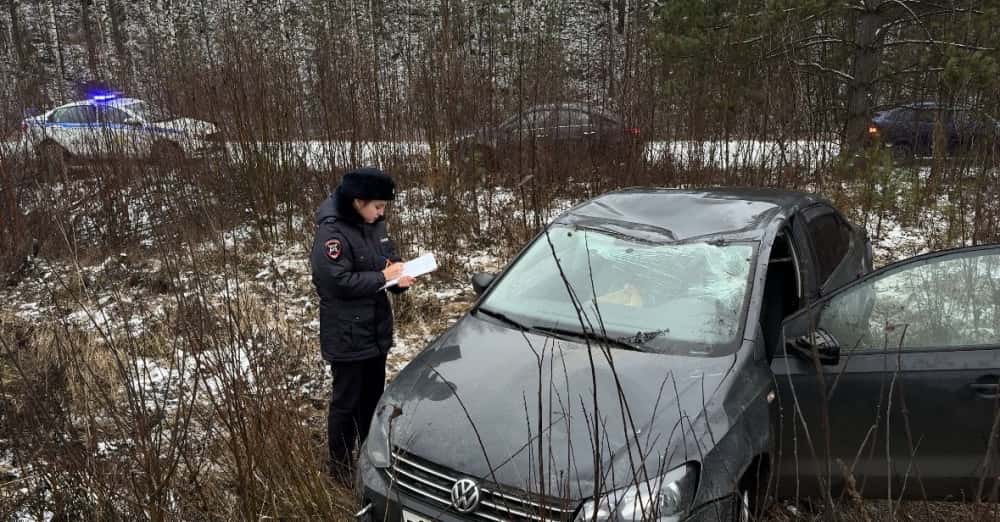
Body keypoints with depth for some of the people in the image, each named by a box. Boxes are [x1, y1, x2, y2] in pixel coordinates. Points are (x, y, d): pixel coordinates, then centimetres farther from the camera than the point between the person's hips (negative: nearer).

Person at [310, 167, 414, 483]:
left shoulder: (374, 225, 5)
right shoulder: (331, 233, -20)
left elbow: (389, 259, 16)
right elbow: (339, 282, -26)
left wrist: (400, 273, -6)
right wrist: (383, 276, -20)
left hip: (376, 330, 8)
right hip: (347, 336, -8)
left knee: (373, 397, 19)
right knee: (347, 401, 4)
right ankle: (340, 467, 18)